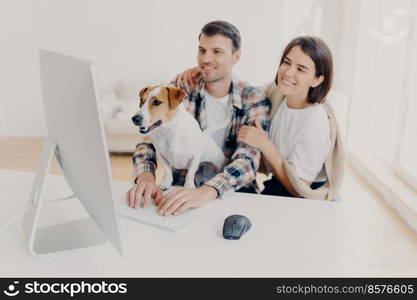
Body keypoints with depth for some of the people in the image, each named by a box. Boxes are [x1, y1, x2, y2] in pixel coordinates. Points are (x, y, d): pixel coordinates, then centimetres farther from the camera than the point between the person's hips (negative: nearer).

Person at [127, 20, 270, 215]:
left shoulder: (254, 100, -6)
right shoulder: (181, 88, -3)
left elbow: (248, 161, -19)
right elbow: (149, 139, -7)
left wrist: (205, 192, -37)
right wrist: (146, 177, -29)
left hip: (235, 194, 0)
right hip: (181, 190, 1)